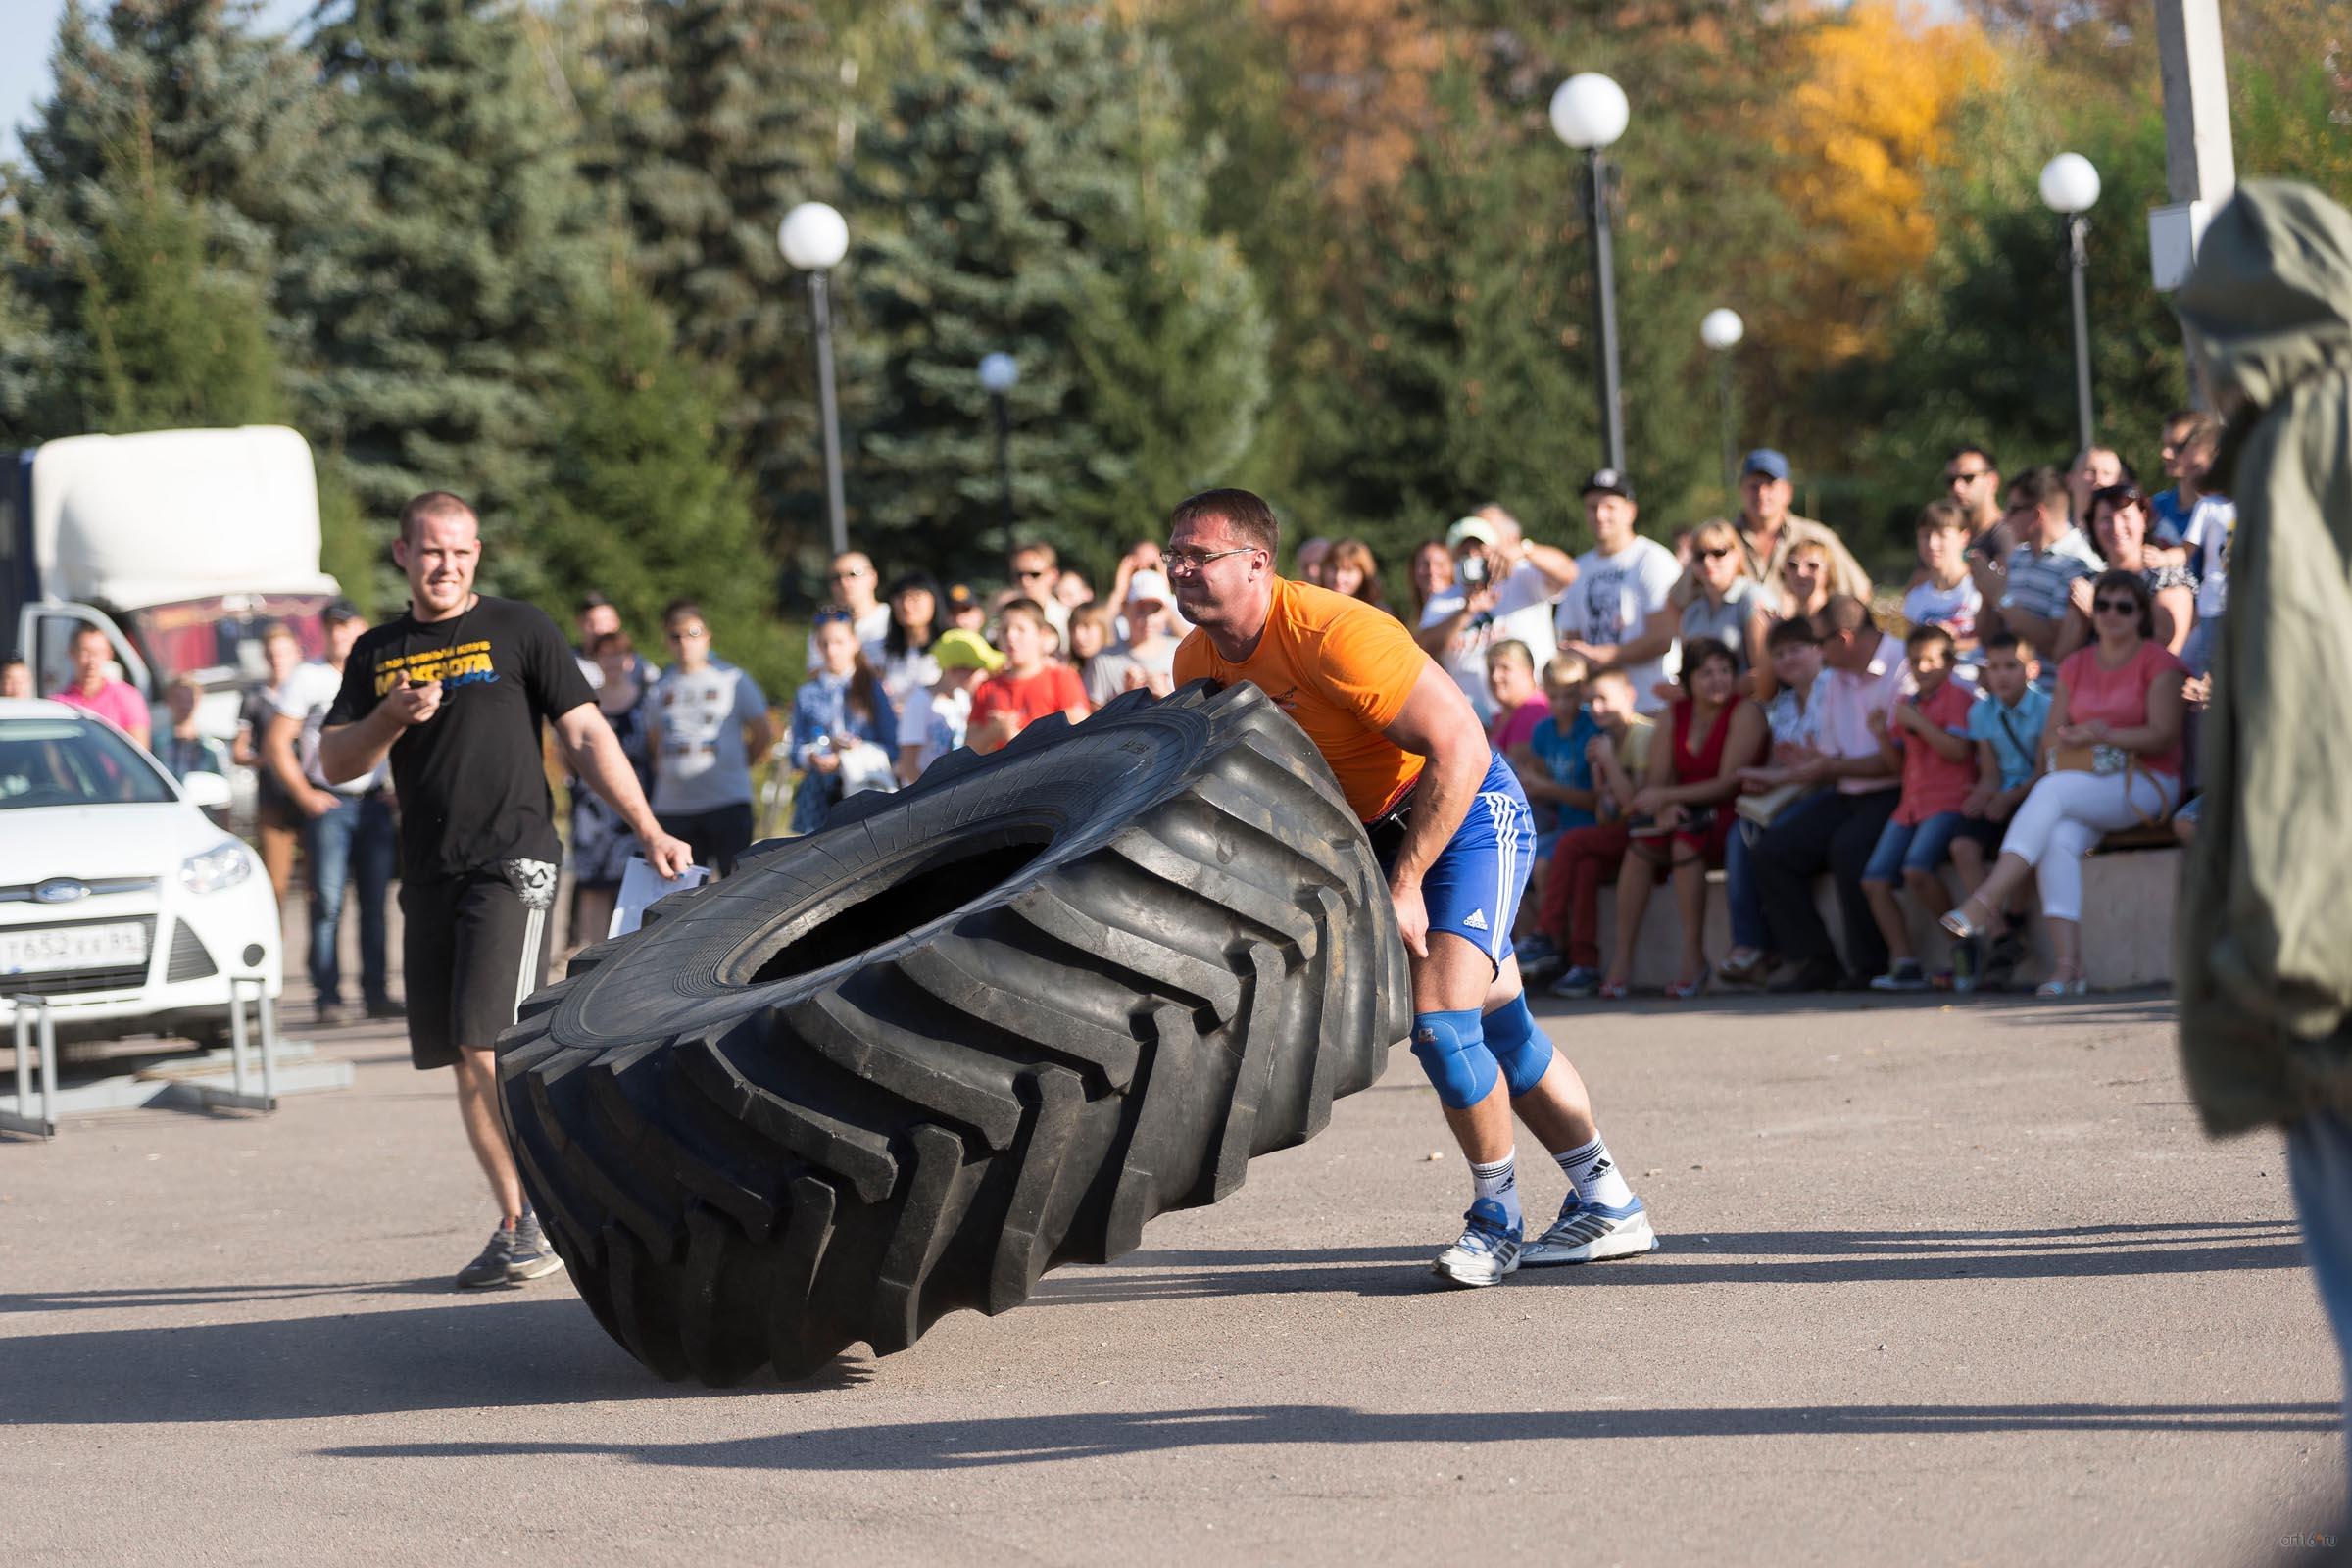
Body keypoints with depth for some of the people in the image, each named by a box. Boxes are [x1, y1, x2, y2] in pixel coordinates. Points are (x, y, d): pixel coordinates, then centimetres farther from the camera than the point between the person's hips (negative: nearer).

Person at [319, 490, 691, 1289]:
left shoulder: (518, 630, 3)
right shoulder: (377, 654, 14)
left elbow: (586, 735, 2)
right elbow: (334, 765, 9)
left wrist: (649, 830, -5)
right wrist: (391, 718, -10)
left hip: (512, 863, -5)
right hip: (429, 878, 5)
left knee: (490, 1048, -17)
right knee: (464, 1066, 5)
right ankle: (515, 1224, 13)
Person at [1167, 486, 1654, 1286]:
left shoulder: (1332, 631, -30)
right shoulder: (1199, 662, -6)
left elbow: (1460, 748, -30)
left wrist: (1407, 884, -28)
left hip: (1468, 811, -8)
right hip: (1377, 828, 8)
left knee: (1438, 1013, -20)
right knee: (1500, 1029, 11)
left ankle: (1497, 1213, -2)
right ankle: (1608, 1205, 22)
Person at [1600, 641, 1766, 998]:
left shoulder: (1745, 713, -7)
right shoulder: (1675, 714, 11)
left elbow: (1728, 783, -14)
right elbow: (1658, 778, 5)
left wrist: (1666, 797, -16)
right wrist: (1665, 807, -18)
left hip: (1727, 818, -5)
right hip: (1684, 817, 5)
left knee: (1686, 840, -34)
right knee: (1642, 838, -25)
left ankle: (1694, 957, -28)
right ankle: (1622, 959, -25)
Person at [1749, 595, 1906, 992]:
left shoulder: (1903, 670, -11)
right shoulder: (1836, 680, 19)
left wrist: (1831, 769, -13)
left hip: (1892, 795, -9)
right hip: (1847, 795, 9)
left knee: (1848, 847, -33)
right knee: (1773, 849, -6)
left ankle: (1869, 966, -21)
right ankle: (1812, 962, -10)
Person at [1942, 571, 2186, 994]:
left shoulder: (2157, 662, 1)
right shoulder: (2076, 666, 18)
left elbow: (2163, 735, -9)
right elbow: (2049, 739, 14)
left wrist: (2101, 736, -16)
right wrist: (2074, 737, -9)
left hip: (2145, 784, -4)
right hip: (2083, 790, 5)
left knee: (2054, 789, -32)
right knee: (2059, 839, -30)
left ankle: (1985, 899, -41)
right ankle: (2067, 967, -37)